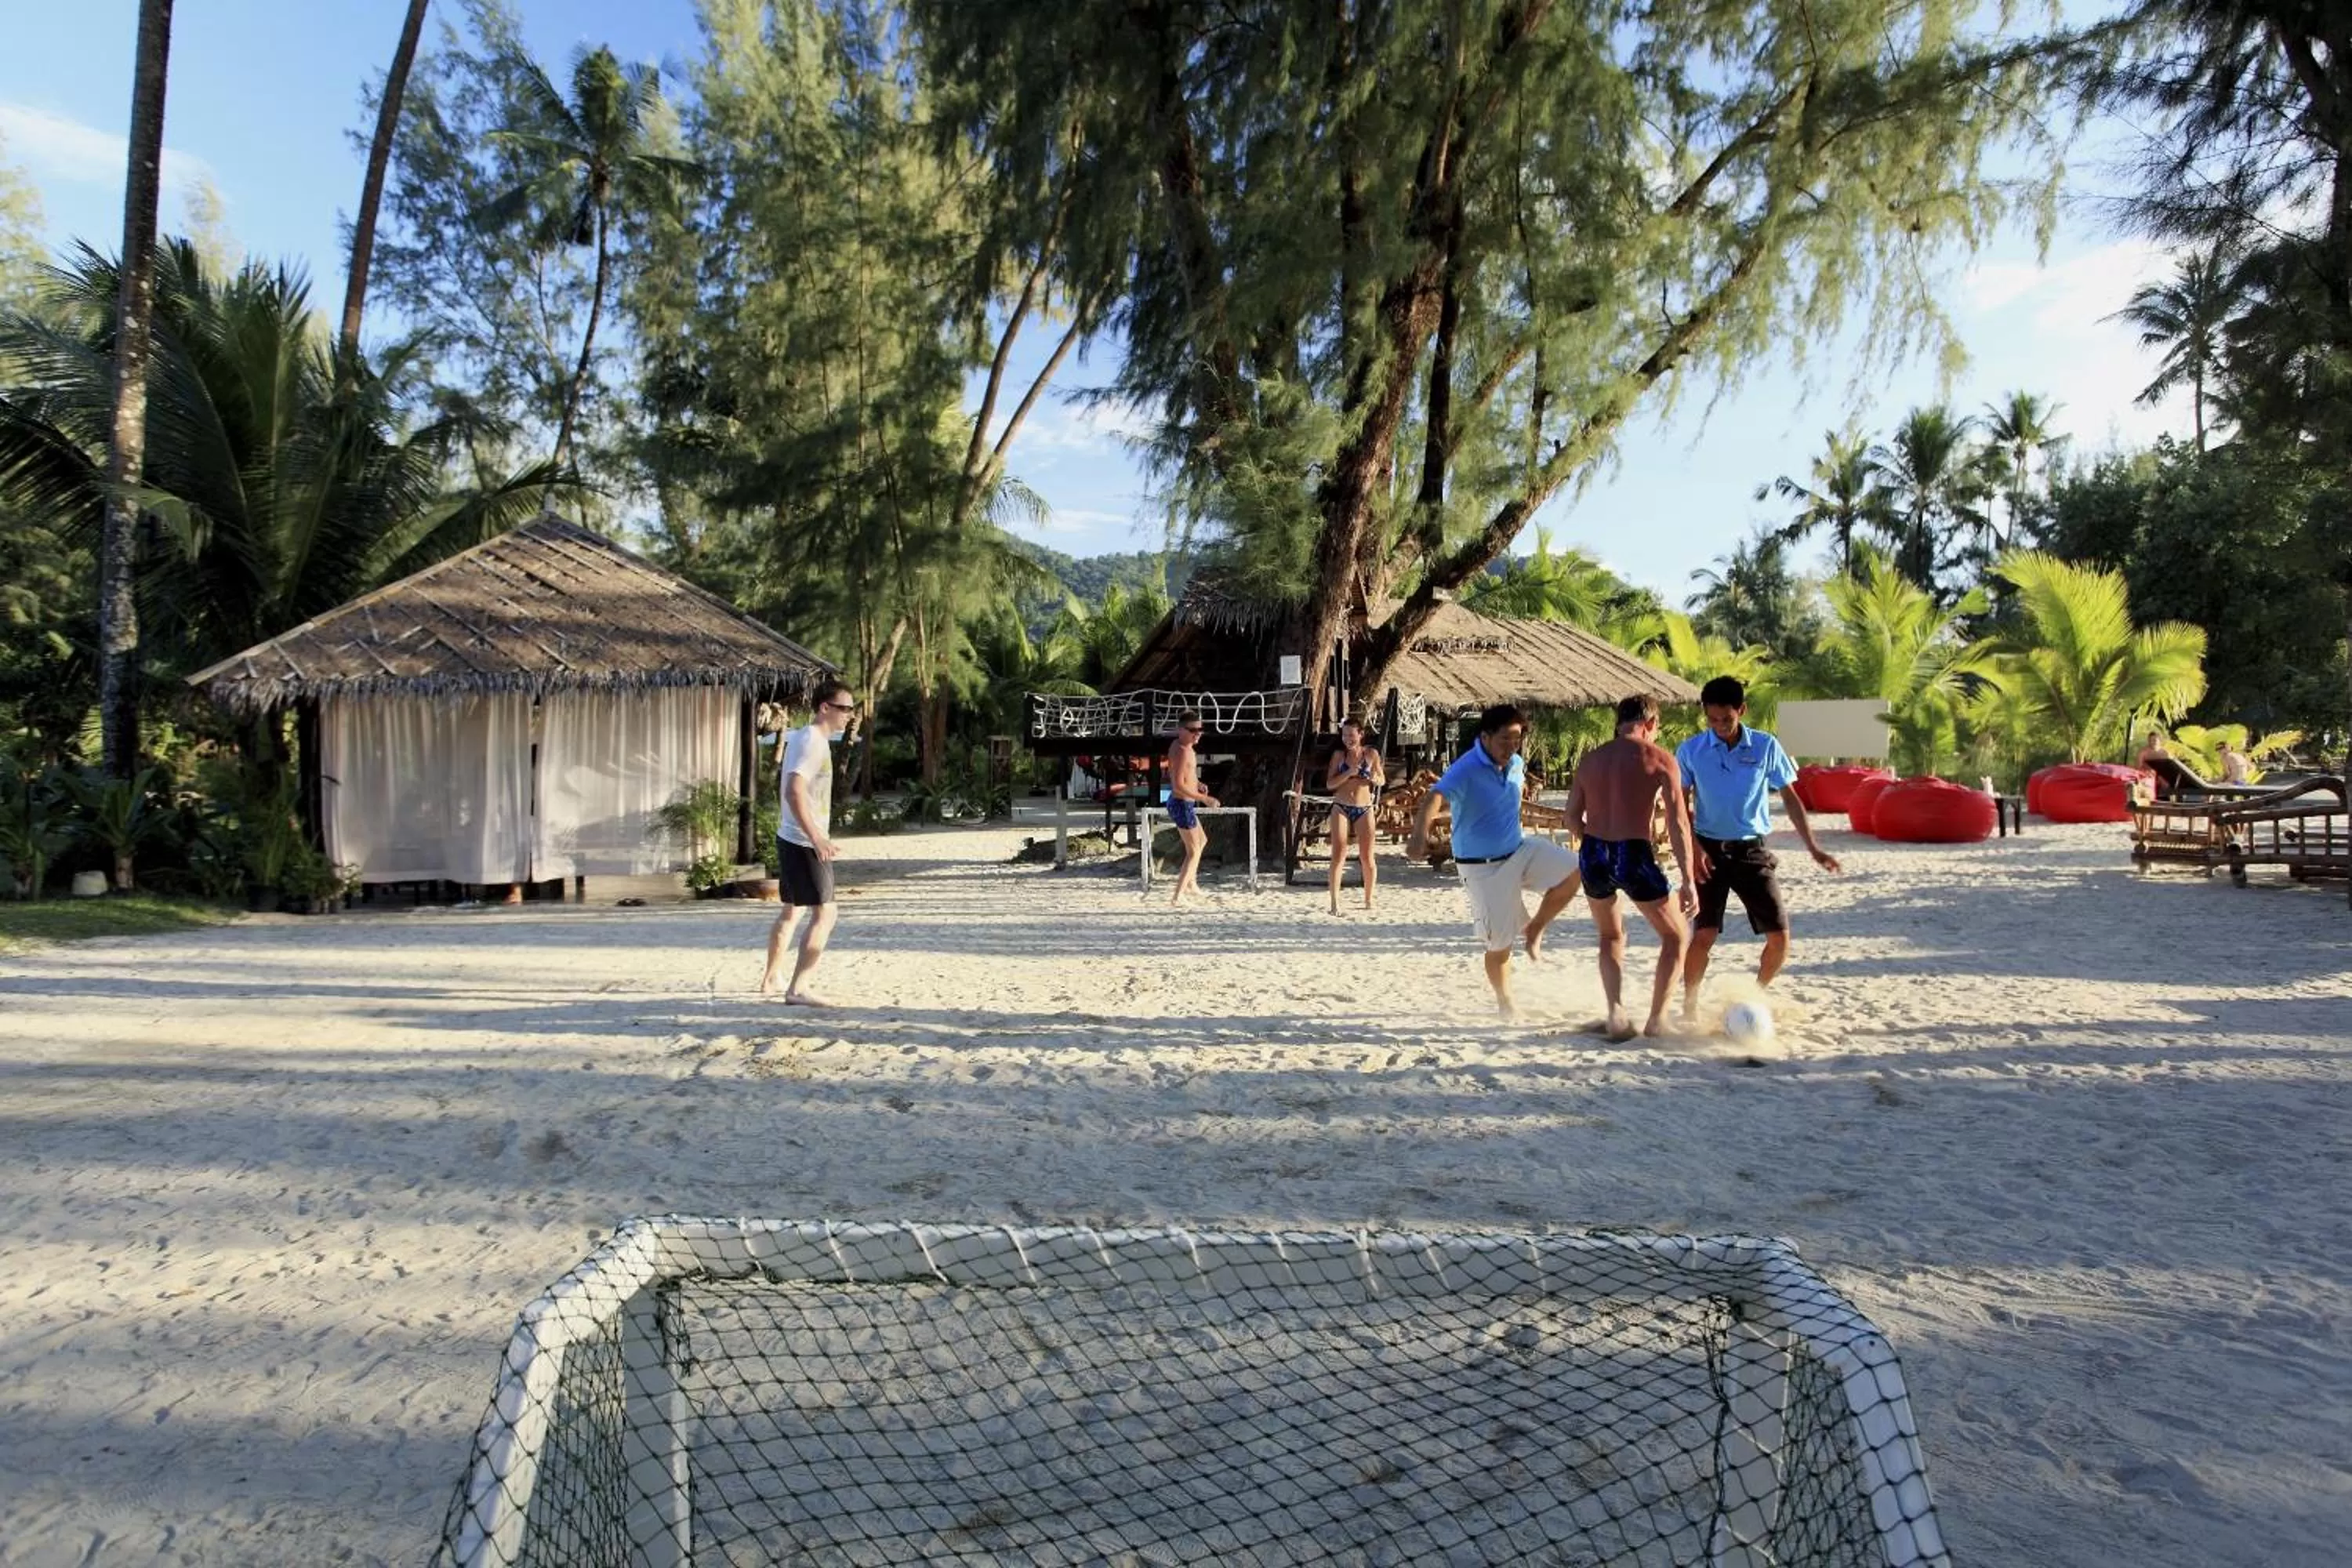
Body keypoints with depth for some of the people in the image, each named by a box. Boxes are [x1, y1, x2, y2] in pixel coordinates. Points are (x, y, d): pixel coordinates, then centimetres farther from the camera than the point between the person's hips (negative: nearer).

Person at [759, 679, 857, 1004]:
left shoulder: (802, 736, 14)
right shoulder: (813, 742, -17)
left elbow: (782, 776, 25)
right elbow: (794, 791, -28)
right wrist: (816, 837, -32)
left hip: (789, 837, 10)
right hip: (805, 843, -10)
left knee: (791, 910, 21)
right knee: (824, 914, -9)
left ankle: (771, 979, 32)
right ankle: (798, 989, -8)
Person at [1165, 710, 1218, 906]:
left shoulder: (1177, 745, 7)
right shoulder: (1183, 751, -23)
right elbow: (1179, 786, -29)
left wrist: (1197, 783, 14)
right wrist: (1204, 799, -25)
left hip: (1181, 804, 10)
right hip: (1183, 805, -10)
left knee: (1202, 840, 29)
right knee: (1193, 852, 1)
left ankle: (1190, 881, 45)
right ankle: (1177, 898, 1)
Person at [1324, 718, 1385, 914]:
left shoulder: (1371, 754, 4)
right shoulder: (1339, 755, 3)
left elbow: (1383, 779, 12)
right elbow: (1330, 784, -1)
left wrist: (1375, 779, -12)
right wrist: (1349, 773, -16)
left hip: (1364, 809, 1)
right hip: (1341, 808, -1)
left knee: (1367, 857, 3)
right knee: (1338, 856, -9)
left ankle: (1368, 900, 19)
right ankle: (1335, 902, -10)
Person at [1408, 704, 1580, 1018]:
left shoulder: (1516, 764, -1)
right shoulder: (1466, 770, -25)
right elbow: (1434, 797, -43)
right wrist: (1420, 833, -60)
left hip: (1518, 850, 7)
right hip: (1483, 868, -6)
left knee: (1572, 872, -15)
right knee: (1500, 942, 0)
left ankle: (1534, 930, 6)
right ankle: (1505, 1002, 27)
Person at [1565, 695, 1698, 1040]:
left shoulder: (1591, 758, 10)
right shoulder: (1660, 758, -2)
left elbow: (1572, 817, 11)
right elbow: (1678, 824, -7)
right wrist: (1688, 882, -7)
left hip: (1593, 856, 5)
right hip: (1634, 856, -4)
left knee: (1611, 935, 28)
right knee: (1676, 937, 17)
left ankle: (1617, 1015, 16)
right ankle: (1657, 1020, 12)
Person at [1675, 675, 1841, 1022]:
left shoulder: (1766, 746, -1)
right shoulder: (1690, 751, -4)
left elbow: (1790, 798, 5)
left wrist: (1813, 848, 0)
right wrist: (1693, 850, -13)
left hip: (1753, 851, 2)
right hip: (1711, 851, -2)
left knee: (1779, 936, -2)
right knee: (1703, 934, -12)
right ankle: (1689, 1009, 5)